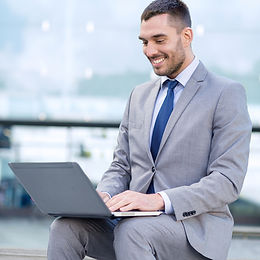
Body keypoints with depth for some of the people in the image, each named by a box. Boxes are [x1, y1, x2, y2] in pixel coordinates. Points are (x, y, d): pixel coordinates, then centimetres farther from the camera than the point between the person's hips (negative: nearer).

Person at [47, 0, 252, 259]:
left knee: (131, 231, -36)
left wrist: (159, 200, -24)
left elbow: (228, 181, -11)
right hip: (137, 219, 6)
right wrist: (104, 194, -7)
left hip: (195, 227, -6)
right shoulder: (139, 95, 19)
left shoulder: (227, 94, -2)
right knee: (65, 227, -21)